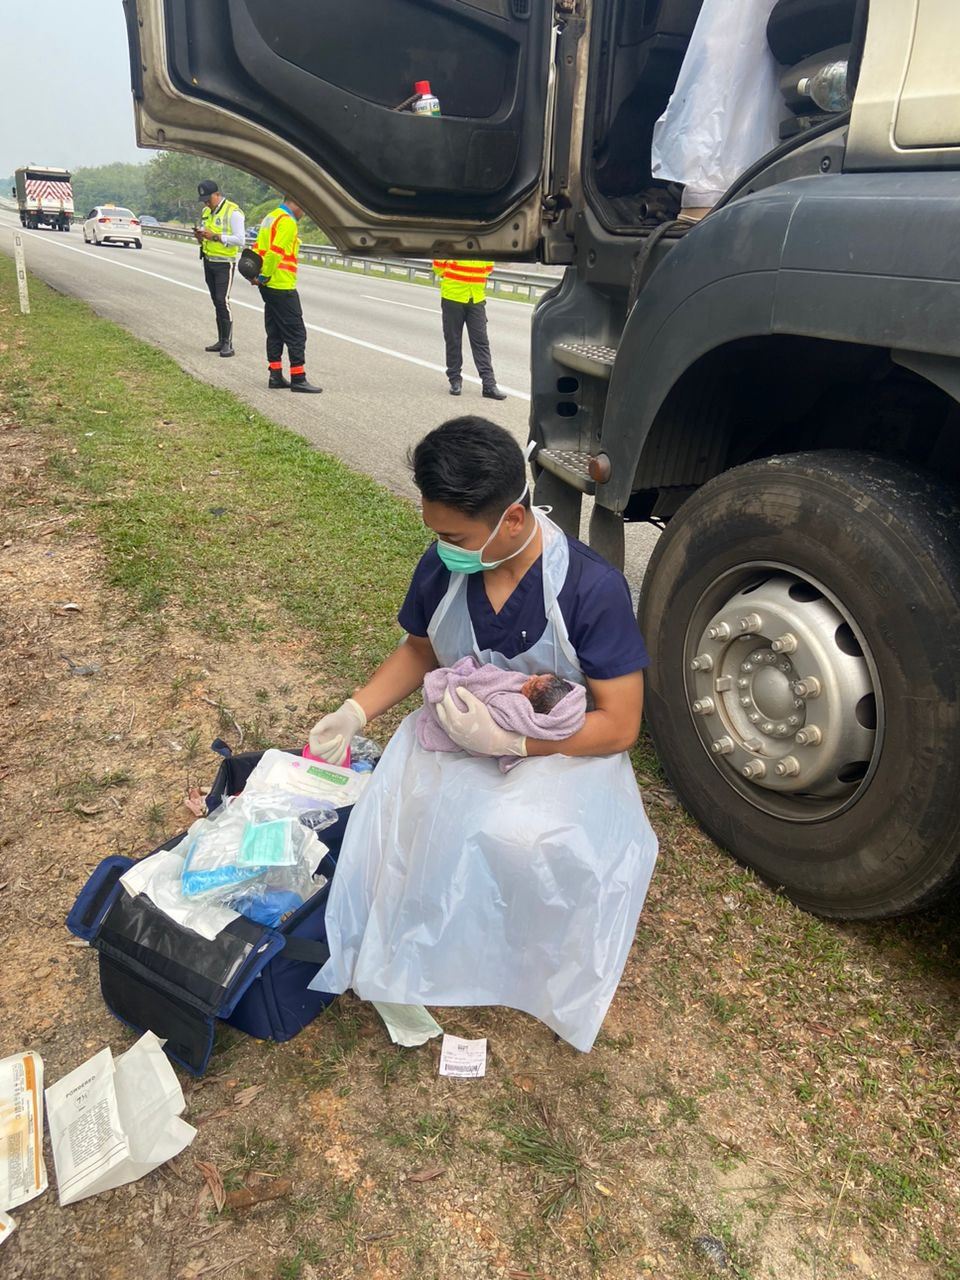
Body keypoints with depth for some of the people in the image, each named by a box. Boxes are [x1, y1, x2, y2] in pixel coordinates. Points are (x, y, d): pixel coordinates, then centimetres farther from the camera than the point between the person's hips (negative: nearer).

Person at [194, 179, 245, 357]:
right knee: (216, 302, 9)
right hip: (208, 261, 8)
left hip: (224, 263, -8)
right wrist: (200, 237, -1)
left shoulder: (233, 212, -10)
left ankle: (228, 343, -10)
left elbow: (240, 239, -18)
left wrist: (215, 237, -23)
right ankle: (221, 341, 14)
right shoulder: (205, 211, 15)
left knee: (223, 301, -13)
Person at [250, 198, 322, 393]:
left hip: (269, 287, 10)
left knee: (275, 332, 13)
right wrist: (263, 277, -14)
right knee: (296, 333, -5)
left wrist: (257, 274, 6)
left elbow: (259, 248, 15)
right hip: (282, 287, -10)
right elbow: (275, 253, -22)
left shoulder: (271, 217, 17)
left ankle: (276, 375, 16)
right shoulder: (287, 223, -14)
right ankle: (298, 379, -4)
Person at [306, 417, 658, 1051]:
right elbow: (420, 651, 12)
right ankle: (406, 953, 4)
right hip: (455, 737, 4)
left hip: (561, 754, -4)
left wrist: (509, 738, -27)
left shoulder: (592, 588, -22)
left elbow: (619, 725, -18)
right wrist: (356, 711, -2)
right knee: (391, 809, -24)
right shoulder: (442, 569, -8)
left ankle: (525, 970, -2)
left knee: (514, 835, -34)